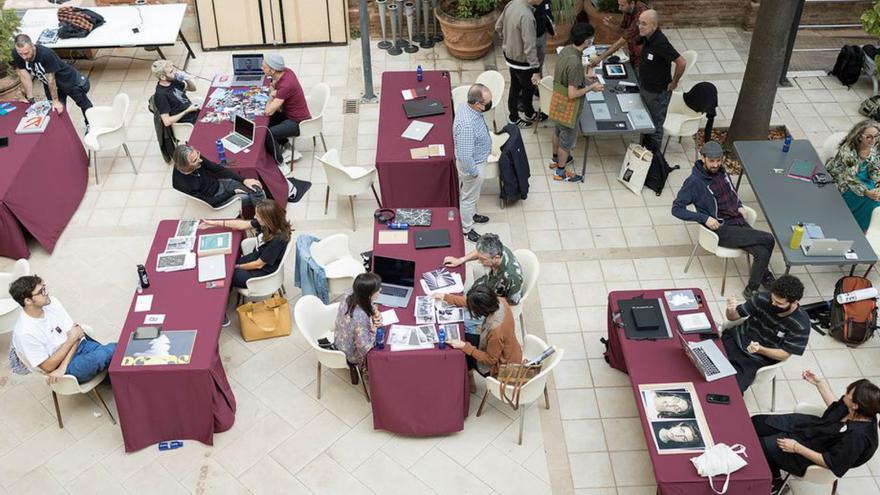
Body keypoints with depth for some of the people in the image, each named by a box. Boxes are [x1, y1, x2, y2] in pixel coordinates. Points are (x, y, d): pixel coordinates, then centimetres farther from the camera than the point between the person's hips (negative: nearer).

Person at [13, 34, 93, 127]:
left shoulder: (46, 54, -39)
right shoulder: (16, 55, -25)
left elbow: (51, 79, -32)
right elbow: (25, 77, -18)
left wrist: (55, 100, -23)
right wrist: (30, 99, -14)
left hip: (69, 79, -4)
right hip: (48, 84, 4)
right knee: (56, 110, 8)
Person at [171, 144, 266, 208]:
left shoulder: (196, 158, -18)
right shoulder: (184, 185, -33)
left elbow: (217, 168, -5)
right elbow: (209, 201, -21)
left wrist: (243, 180, -8)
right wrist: (232, 192, -14)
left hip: (219, 184, 6)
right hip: (214, 198, -6)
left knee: (258, 190, -5)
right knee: (251, 198, -14)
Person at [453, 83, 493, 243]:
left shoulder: (465, 106, -14)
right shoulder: (467, 125, -43)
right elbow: (465, 156, -34)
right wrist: (473, 172, -19)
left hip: (477, 159, 8)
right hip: (473, 164, -8)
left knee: (472, 194, 32)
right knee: (469, 197, 16)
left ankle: (471, 214, 57)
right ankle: (466, 228, 39)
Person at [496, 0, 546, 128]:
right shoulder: (526, 16, -35)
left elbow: (498, 27, 6)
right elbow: (530, 47, -33)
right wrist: (536, 70, -29)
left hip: (510, 56, 7)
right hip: (522, 62, -7)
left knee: (515, 87, 24)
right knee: (529, 88, 18)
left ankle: (513, 117, 42)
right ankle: (530, 114, 42)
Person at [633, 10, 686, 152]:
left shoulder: (660, 43, -32)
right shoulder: (647, 37, -7)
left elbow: (681, 63, -32)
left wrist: (673, 83, -19)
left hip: (657, 92, -9)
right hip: (645, 88, 9)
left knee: (655, 126, 9)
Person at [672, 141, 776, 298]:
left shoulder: (721, 171, 8)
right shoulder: (694, 182, -14)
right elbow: (676, 209, -14)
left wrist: (739, 206, 7)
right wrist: (705, 218, -20)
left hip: (738, 220, 7)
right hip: (721, 229, -7)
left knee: (762, 252, -16)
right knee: (768, 240, -18)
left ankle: (751, 290, 8)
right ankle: (765, 276, 7)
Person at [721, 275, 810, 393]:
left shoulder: (801, 325, -18)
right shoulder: (763, 298, -13)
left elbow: (784, 354, -11)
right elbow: (733, 317, -1)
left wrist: (760, 349, -29)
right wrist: (731, 310, -26)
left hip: (757, 359, -3)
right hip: (736, 339, 3)